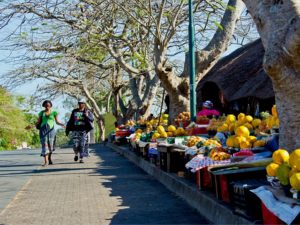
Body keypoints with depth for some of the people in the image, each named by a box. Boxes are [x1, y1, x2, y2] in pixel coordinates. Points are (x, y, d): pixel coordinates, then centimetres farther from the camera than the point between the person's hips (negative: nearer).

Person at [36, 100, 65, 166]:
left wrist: (61, 124, -13)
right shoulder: (42, 113, 11)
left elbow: (57, 122, 6)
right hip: (43, 129, 0)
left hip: (51, 129, 0)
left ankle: (49, 158, 26)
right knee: (44, 144, -12)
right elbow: (38, 122, 13)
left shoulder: (54, 112, 7)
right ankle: (46, 161, -18)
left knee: (50, 144, 2)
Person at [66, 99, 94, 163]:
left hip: (84, 131, -1)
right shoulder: (74, 112, 11)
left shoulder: (87, 112, 6)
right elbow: (70, 121, 13)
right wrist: (67, 130, 11)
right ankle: (76, 154, 25)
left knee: (82, 145, -4)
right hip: (75, 130, 1)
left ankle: (81, 158, 4)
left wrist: (87, 116, -24)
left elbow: (92, 119, -5)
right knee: (75, 145, -5)